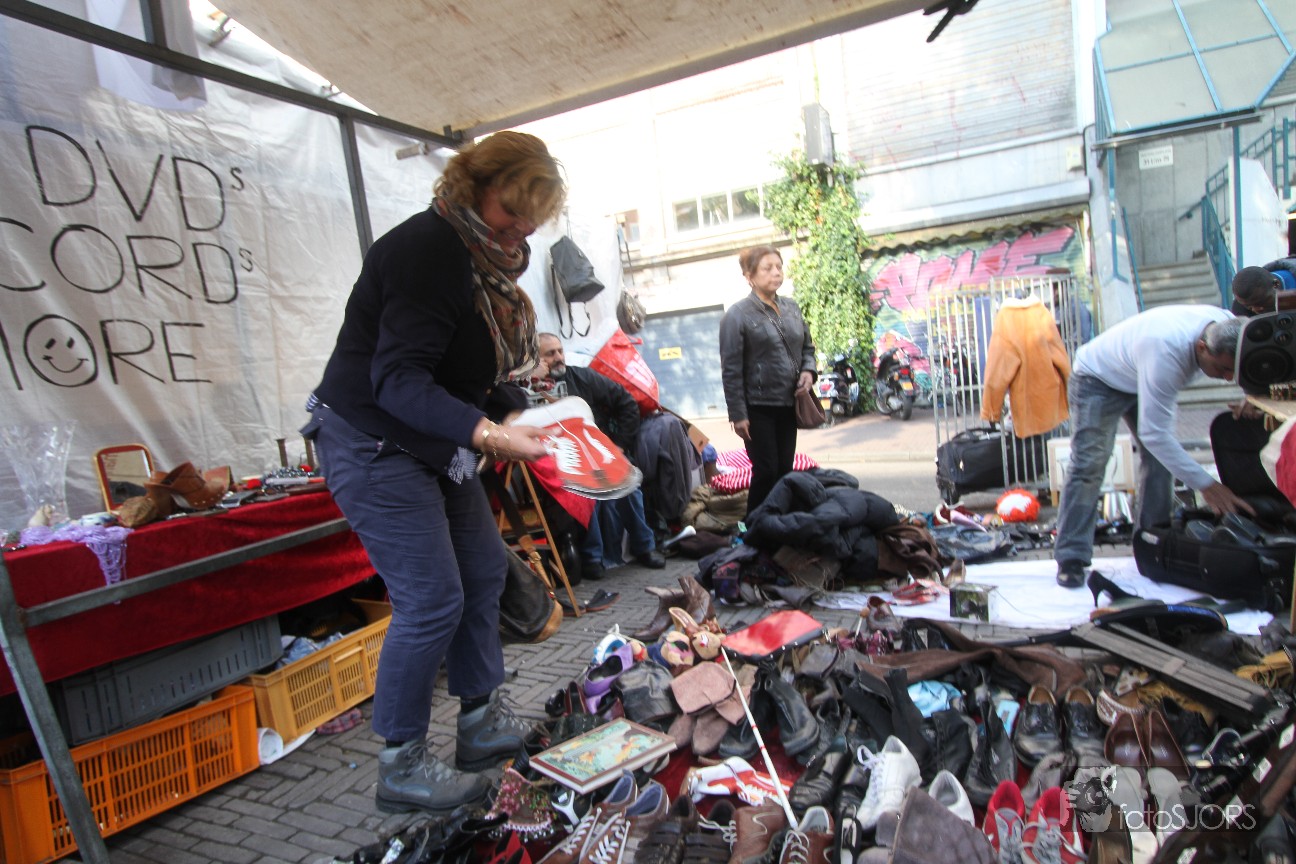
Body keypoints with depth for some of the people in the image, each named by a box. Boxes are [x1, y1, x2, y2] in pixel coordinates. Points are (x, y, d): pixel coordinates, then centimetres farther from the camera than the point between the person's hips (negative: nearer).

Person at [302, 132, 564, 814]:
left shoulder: (481, 258, 9)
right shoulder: (428, 248, -22)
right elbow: (398, 380, -30)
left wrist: (523, 413, -1)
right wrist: (487, 434, -39)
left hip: (430, 447, 10)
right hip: (372, 444, -10)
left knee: (484, 568, 12)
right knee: (431, 600, -8)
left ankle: (481, 724, 27)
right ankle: (401, 766, 12)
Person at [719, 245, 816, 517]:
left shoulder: (791, 307, 9)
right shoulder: (737, 315, -10)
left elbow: (807, 346, 20)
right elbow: (731, 369, -12)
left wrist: (808, 369, -2)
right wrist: (737, 414, -14)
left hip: (789, 404, 6)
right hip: (759, 408, -6)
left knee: (785, 471, 11)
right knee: (766, 473, -3)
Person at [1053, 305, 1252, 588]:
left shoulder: (1228, 328, -22)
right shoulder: (1164, 352, -43)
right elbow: (1153, 433, -39)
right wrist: (1206, 484, -38)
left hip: (1141, 377, 8)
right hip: (1098, 379, -7)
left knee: (1161, 458, 0)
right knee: (1089, 466, -16)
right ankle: (1071, 559, -15)